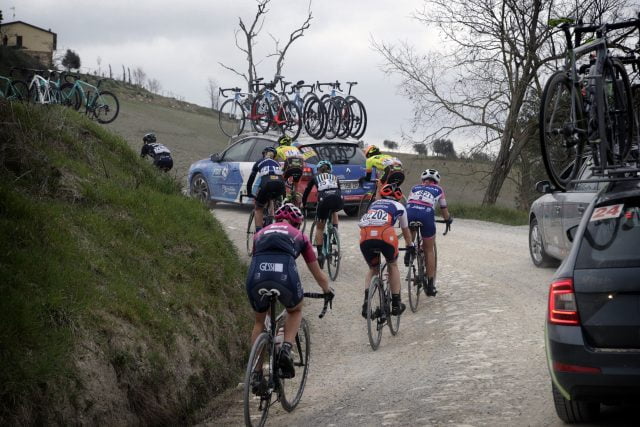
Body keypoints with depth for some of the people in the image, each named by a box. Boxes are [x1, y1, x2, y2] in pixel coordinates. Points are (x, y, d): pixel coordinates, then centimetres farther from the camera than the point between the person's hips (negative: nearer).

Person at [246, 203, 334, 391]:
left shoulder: (261, 233, 33)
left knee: (259, 321, 28)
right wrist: (328, 291, 56)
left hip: (256, 276, 2)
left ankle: (256, 375, 21)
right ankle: (286, 349, 7)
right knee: (295, 311, 31)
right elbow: (318, 274, 37)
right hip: (285, 275, -2)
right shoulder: (299, 236, 29)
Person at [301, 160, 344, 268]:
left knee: (319, 227, 16)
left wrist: (303, 204, 50)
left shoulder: (315, 178, 28)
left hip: (324, 200, -2)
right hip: (338, 200, 2)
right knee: (334, 211, 40)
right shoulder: (335, 177, 33)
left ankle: (320, 253, 7)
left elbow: (306, 192, 35)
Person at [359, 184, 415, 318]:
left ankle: (367, 300, 1)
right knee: (393, 266, 24)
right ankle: (396, 304, 21)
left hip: (365, 236, 2)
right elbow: (405, 230, 40)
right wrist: (410, 246, 58)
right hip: (385, 235, -2)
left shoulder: (374, 204, 35)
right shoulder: (399, 206, 28)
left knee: (373, 269, 24)